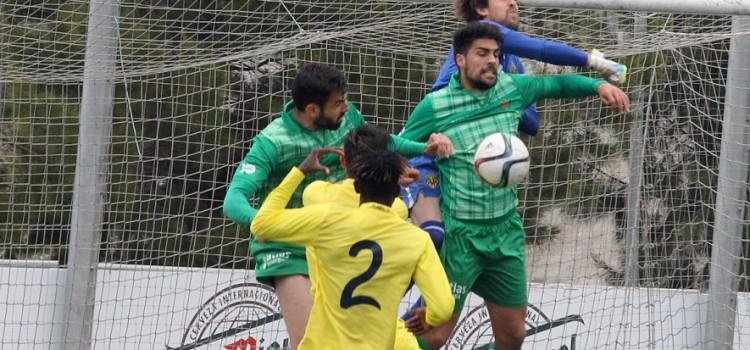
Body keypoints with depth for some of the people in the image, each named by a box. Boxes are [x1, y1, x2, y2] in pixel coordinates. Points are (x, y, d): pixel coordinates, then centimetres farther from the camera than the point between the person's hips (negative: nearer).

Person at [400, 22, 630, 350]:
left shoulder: (512, 89, 2)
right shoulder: (435, 106, -10)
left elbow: (558, 84, 16)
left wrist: (599, 85, 0)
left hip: (507, 231, 6)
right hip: (460, 235, -6)